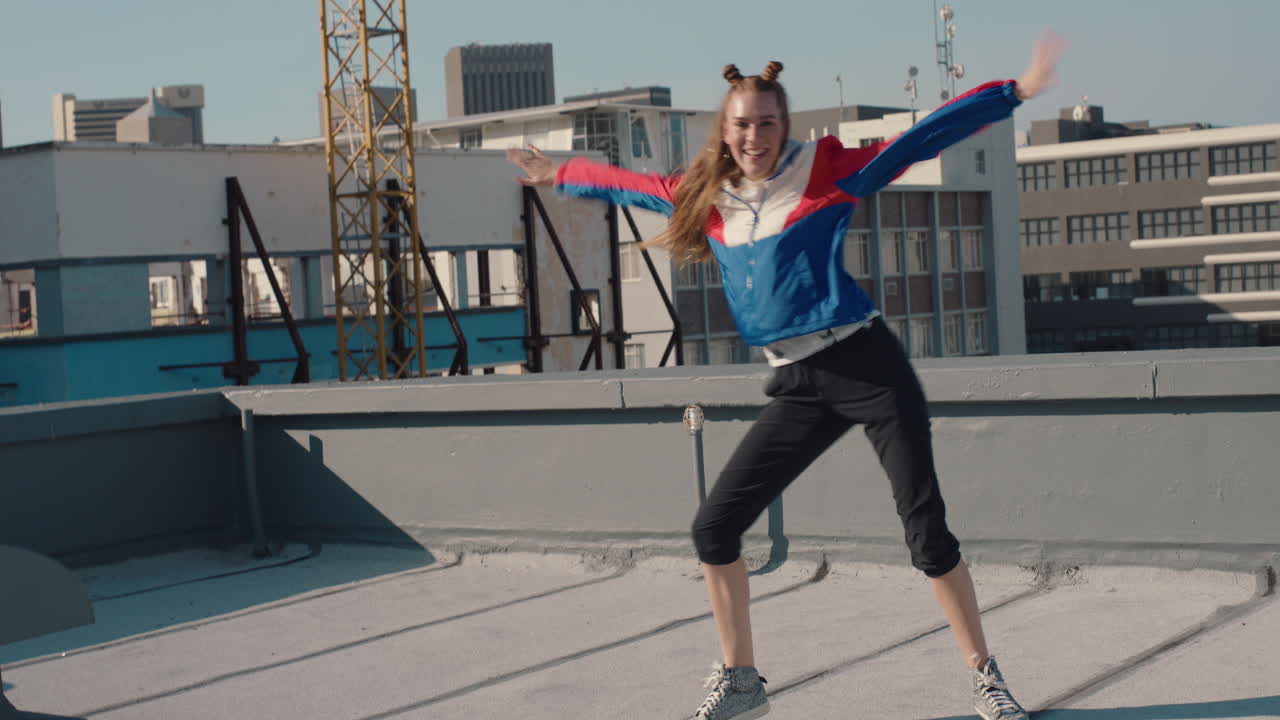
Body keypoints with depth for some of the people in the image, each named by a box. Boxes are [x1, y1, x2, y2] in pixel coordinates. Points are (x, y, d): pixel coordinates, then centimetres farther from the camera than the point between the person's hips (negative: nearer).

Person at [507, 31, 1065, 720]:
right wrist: (559, 173, 37)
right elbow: (627, 184, 26)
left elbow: (922, 137, -7)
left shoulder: (828, 170, -3)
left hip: (867, 364, -4)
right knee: (714, 528, 1)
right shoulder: (705, 197, 10)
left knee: (927, 530, -7)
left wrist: (1018, 89, -13)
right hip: (798, 388, 5)